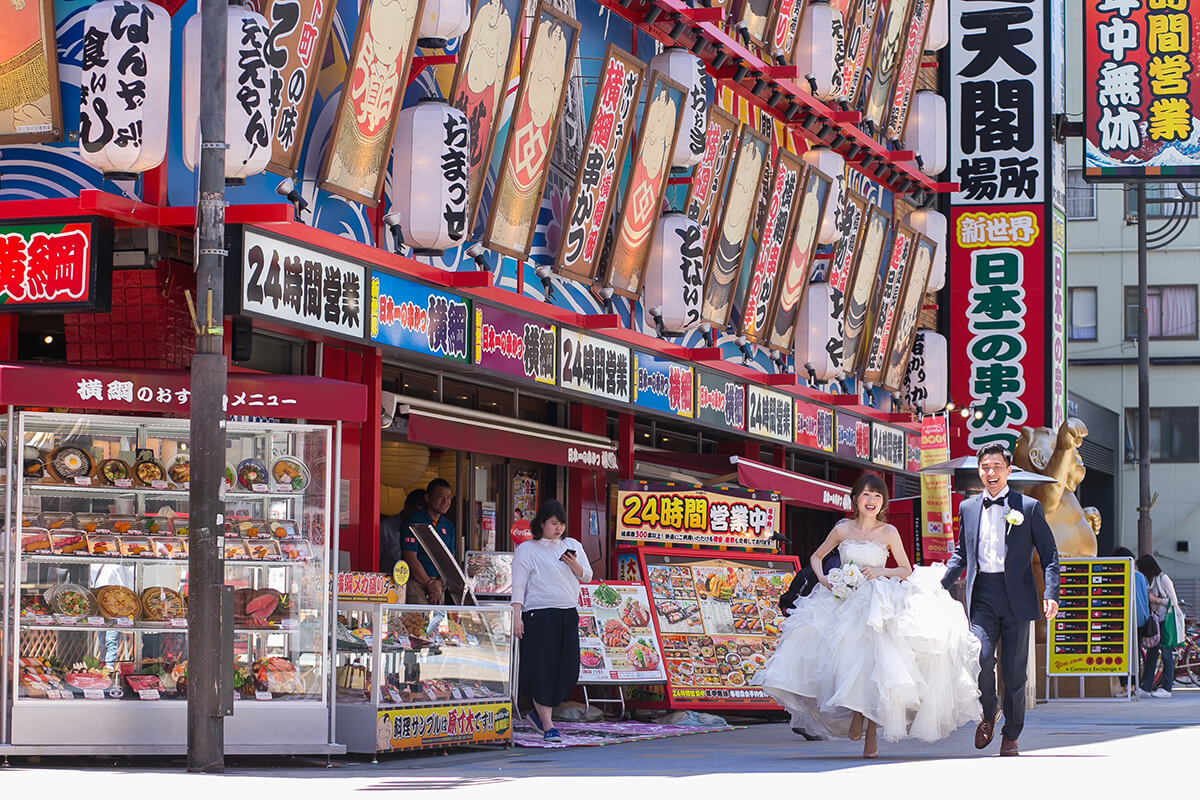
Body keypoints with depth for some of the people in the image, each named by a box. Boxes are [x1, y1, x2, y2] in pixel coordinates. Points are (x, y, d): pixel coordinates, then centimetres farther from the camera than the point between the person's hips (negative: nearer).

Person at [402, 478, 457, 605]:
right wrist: (429, 584, -9)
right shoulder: (415, 521, -4)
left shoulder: (448, 525, 15)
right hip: (417, 584, -5)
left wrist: (440, 583, -5)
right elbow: (411, 559, -9)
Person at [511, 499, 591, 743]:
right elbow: (518, 586, -4)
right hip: (539, 615, -5)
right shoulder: (527, 550, 0)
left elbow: (586, 576, 14)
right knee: (542, 669, -7)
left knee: (568, 668, 0)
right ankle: (547, 724, -3)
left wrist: (573, 564, -6)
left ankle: (540, 713, 18)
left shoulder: (572, 546, 15)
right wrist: (516, 616, -13)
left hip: (568, 615, 5)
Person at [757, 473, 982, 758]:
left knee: (874, 661, -14)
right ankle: (856, 713, 5)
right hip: (845, 602, 2)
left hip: (878, 605, -1)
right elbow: (816, 557, 20)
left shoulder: (888, 532, 4)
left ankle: (872, 734, -5)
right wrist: (823, 578, 1)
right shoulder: (842, 530, 7)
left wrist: (880, 571, -9)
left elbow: (907, 570, 7)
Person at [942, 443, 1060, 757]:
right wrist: (938, 584, 9)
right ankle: (987, 715, 10)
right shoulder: (968, 508, 14)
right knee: (981, 658, -17)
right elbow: (961, 553, 23)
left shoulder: (1029, 507, 4)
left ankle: (1011, 736, 15)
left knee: (1015, 671, 1)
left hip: (1016, 597, -1)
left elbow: (1049, 554, 4)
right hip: (982, 596, 1)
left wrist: (1050, 594, -9)